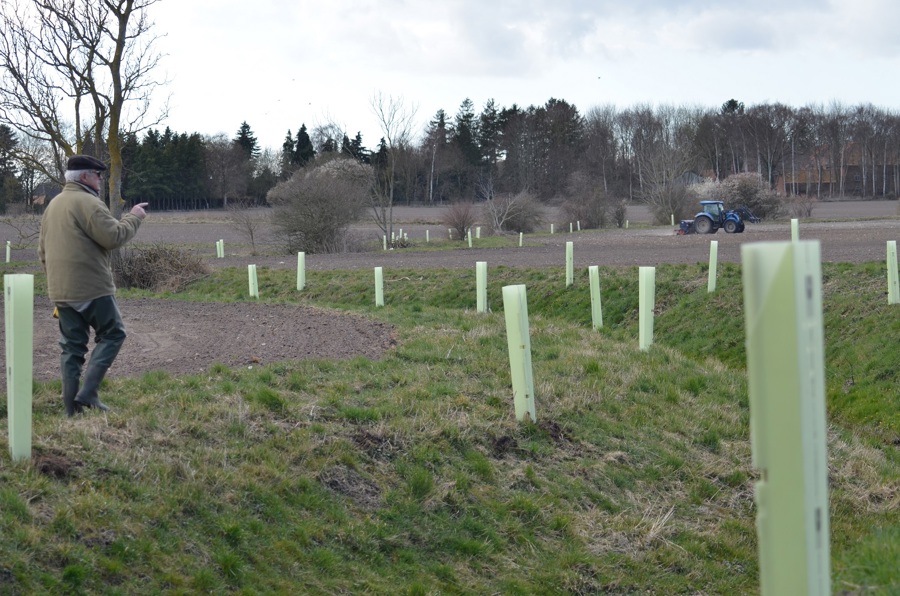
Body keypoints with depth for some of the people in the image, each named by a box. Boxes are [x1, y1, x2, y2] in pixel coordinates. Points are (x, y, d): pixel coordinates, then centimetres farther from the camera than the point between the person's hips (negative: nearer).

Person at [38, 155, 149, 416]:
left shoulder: (53, 205, 17)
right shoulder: (88, 203, -12)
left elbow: (43, 250, 22)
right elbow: (114, 237, -17)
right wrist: (134, 217, -3)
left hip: (61, 291, 8)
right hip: (92, 288, -8)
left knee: (72, 345, 10)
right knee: (111, 334, 4)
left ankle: (72, 408, 8)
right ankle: (88, 392, -9)